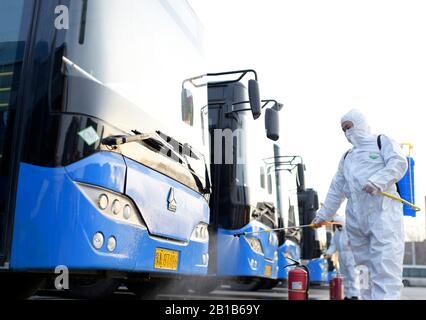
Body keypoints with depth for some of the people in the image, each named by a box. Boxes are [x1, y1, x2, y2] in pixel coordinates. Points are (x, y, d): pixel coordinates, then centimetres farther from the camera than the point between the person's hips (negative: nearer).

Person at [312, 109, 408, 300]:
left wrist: (378, 181, -22)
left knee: (385, 261, -17)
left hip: (382, 207, -6)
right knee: (365, 264, 2)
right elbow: (336, 190, 28)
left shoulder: (381, 141, 13)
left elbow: (398, 163, -6)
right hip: (355, 216, 6)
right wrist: (323, 215, 24)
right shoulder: (346, 157, 29)